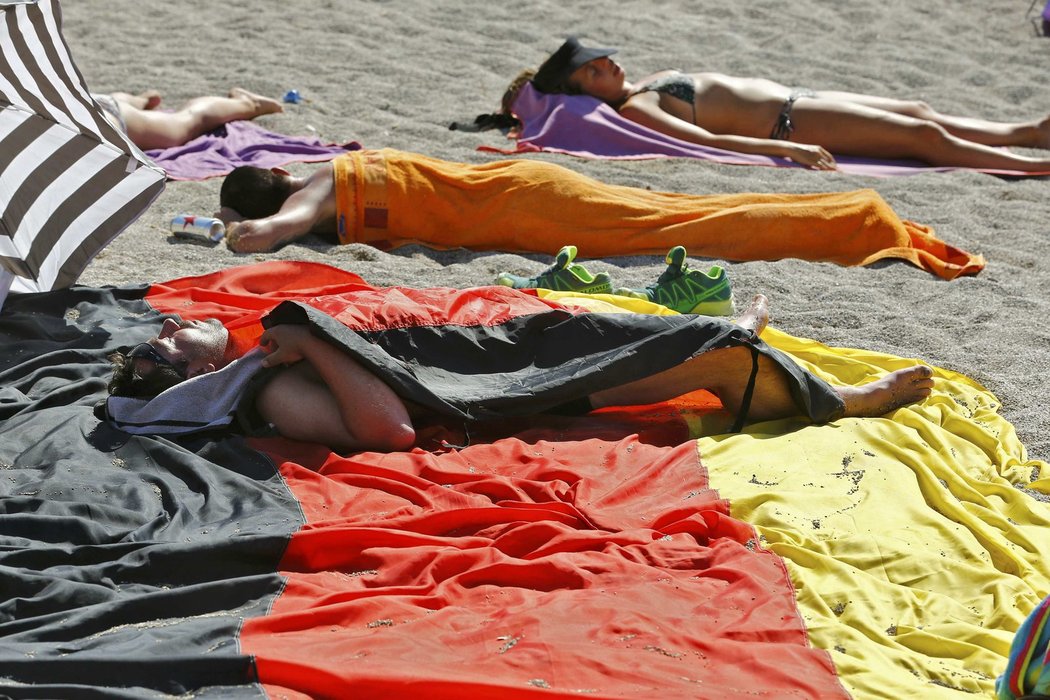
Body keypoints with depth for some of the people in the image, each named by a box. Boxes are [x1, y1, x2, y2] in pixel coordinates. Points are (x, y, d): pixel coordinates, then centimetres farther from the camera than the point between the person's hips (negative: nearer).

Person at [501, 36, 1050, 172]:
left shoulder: (646, 84, 12)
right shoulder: (632, 110, -16)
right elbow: (706, 139, -26)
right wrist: (787, 148, -32)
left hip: (791, 101, 9)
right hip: (785, 123, -9)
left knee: (918, 112, 11)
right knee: (923, 134, -10)